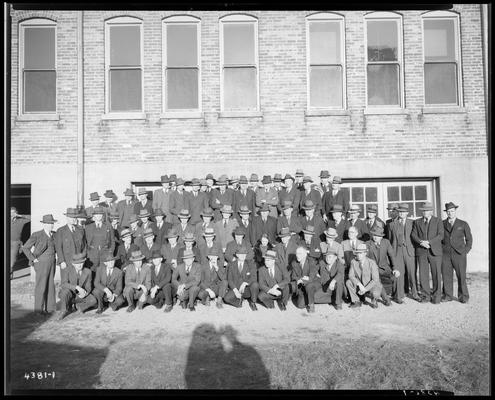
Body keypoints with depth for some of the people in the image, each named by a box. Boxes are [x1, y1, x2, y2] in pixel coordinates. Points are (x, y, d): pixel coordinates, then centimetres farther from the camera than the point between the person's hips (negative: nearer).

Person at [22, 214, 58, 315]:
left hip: (52, 263, 5)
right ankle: (39, 308, 12)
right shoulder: (37, 235, -11)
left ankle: (49, 307, 19)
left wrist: (53, 255, 11)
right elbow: (25, 248, -9)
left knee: (51, 285, 9)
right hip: (42, 263, -5)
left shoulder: (54, 234, 5)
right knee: (41, 286, 0)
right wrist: (33, 259, -10)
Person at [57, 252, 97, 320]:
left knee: (93, 301, -24)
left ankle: (79, 306, 8)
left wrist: (85, 293, -24)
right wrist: (77, 287, -37)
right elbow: (63, 284, -25)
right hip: (66, 294, -2)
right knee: (66, 291, -37)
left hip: (79, 295, 2)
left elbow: (88, 287, -1)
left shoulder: (87, 272, -7)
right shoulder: (68, 269, -15)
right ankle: (64, 311, -11)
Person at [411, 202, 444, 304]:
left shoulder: (438, 221, 7)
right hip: (421, 252, 2)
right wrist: (421, 242, -13)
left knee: (436, 274, -1)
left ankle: (436, 296, 12)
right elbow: (413, 235, 6)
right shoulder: (417, 222, 14)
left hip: (435, 251, -2)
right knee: (423, 274, 0)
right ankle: (426, 295, 11)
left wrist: (429, 242, -15)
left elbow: (440, 235, -3)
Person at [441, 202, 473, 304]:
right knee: (446, 276, 1)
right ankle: (447, 295, 10)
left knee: (461, 276, -1)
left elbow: (469, 239, 12)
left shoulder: (463, 224, 7)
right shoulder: (442, 224, 8)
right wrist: (440, 250, 3)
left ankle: (463, 296, 12)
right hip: (445, 254, 1)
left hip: (459, 254, -1)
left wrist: (465, 251, 2)